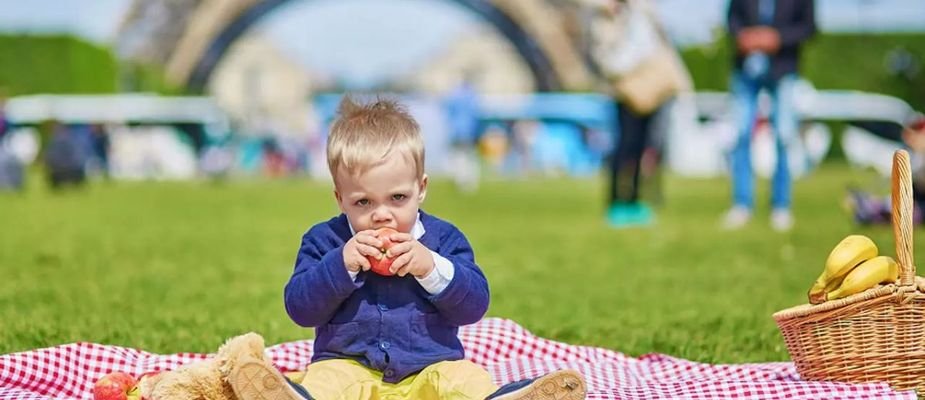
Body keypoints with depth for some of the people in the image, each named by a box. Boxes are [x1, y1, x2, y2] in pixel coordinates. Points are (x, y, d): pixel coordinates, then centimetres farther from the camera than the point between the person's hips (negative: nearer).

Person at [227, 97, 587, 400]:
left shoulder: (443, 239, 8)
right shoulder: (325, 240, 7)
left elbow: (474, 305, 0)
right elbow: (300, 307, -2)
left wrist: (432, 268, -17)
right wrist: (341, 265, -16)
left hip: (431, 368, 2)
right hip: (347, 364, -2)